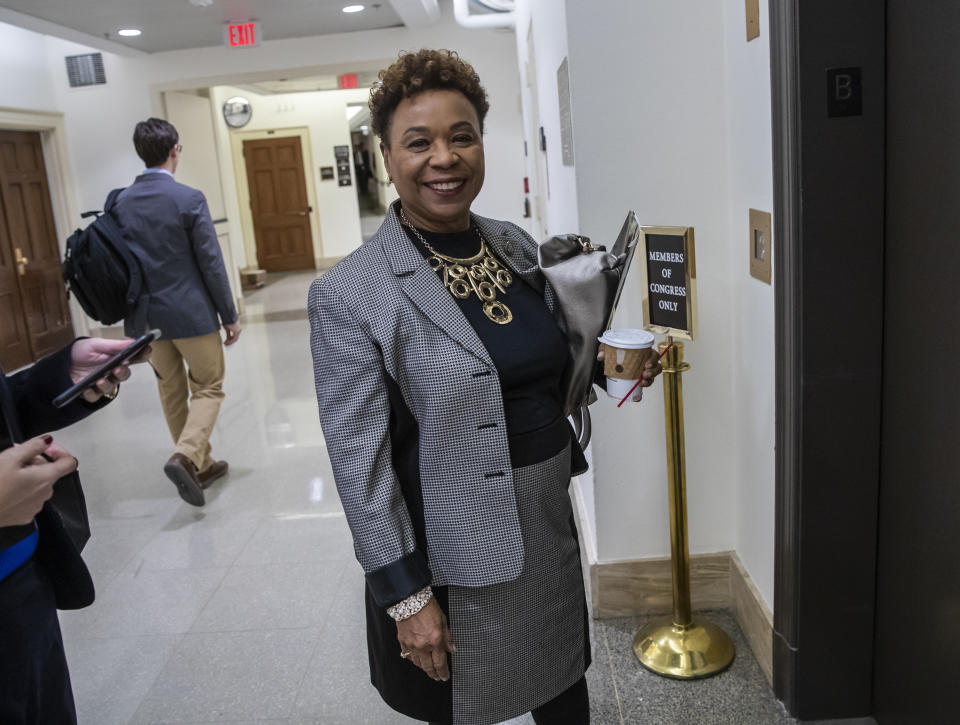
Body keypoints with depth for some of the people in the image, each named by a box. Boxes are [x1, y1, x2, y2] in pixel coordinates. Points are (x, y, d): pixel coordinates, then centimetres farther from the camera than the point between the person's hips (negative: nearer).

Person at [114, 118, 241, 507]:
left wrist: (133, 310, 17)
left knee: (172, 392, 16)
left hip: (145, 315, 5)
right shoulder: (189, 199, -13)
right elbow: (211, 263, -12)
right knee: (208, 388, 8)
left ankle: (201, 464, 26)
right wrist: (230, 316, -4)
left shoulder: (119, 202, 2)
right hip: (191, 313, -5)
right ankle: (185, 456, -12)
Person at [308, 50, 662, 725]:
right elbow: (360, 459, -15)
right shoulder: (349, 294, -17)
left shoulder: (517, 246, 1)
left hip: (552, 525, 6)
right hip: (458, 555, -5)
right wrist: (407, 598, -13)